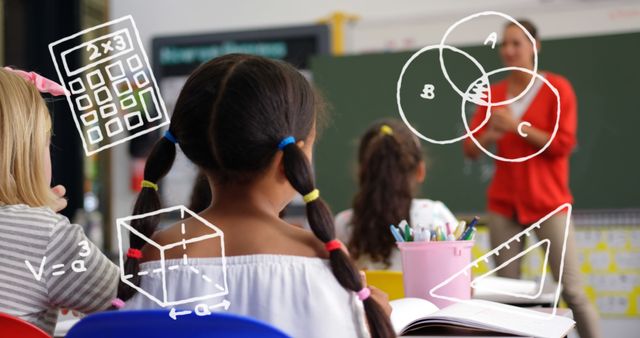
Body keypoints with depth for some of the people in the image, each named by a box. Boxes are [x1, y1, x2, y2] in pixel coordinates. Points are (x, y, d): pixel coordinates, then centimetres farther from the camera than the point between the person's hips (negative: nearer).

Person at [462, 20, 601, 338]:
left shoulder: (557, 88, -3)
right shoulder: (492, 94, 9)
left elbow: (563, 145, -11)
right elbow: (470, 148, 7)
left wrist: (517, 126, -15)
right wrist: (490, 135, -14)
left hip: (548, 203, -3)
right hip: (503, 205, 4)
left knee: (572, 290, -5)